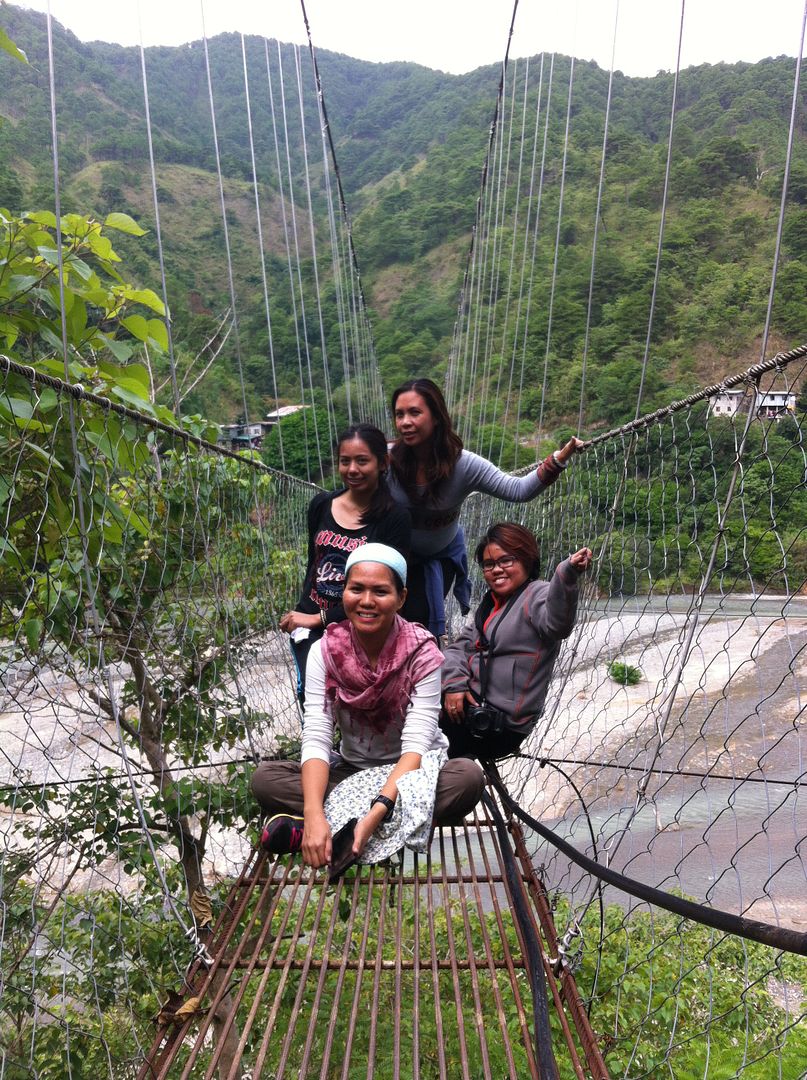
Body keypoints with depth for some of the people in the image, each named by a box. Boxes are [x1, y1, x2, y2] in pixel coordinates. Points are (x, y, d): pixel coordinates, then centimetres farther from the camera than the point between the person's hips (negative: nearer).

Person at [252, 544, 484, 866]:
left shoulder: (422, 653, -17)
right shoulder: (325, 652, -11)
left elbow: (416, 744, -24)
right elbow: (316, 739, -19)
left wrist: (377, 813, -40)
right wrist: (314, 815, -37)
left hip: (407, 772, -1)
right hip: (350, 771, 1)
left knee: (469, 776, -33)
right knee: (265, 777, -20)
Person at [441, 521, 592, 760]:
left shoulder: (538, 595, -10)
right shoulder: (491, 602, 15)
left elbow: (556, 624, -33)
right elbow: (460, 646, 11)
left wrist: (568, 573, -51)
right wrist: (454, 683, -9)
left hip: (500, 726, -8)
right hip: (470, 705, 8)